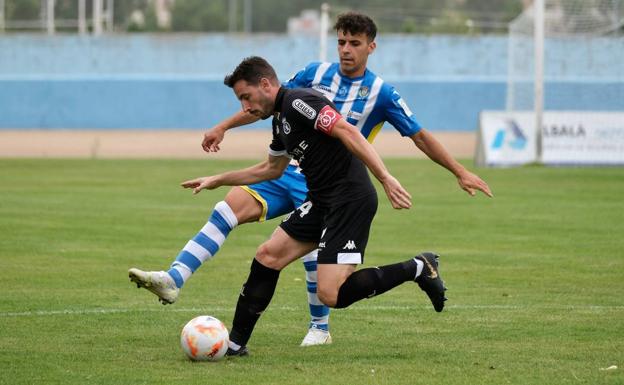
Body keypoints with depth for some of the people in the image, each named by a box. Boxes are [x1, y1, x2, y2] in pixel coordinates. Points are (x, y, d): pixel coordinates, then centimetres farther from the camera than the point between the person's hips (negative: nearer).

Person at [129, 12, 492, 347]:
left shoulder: (381, 93, -3)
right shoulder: (317, 73, 6)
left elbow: (421, 137, 3)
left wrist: (461, 173, 1)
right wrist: (223, 127, 13)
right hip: (290, 171, 3)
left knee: (313, 248, -23)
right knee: (231, 205, -18)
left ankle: (321, 327, 4)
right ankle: (173, 279, -28)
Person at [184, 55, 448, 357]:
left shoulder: (297, 101, -13)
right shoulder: (280, 119, 19)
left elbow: (348, 132, -24)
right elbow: (271, 169, 36)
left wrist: (385, 178, -32)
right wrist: (217, 181, 38)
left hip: (351, 200, -10)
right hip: (322, 201, 10)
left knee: (331, 294, -16)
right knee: (268, 256, 7)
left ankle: (417, 269, -3)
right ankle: (235, 343, 14)